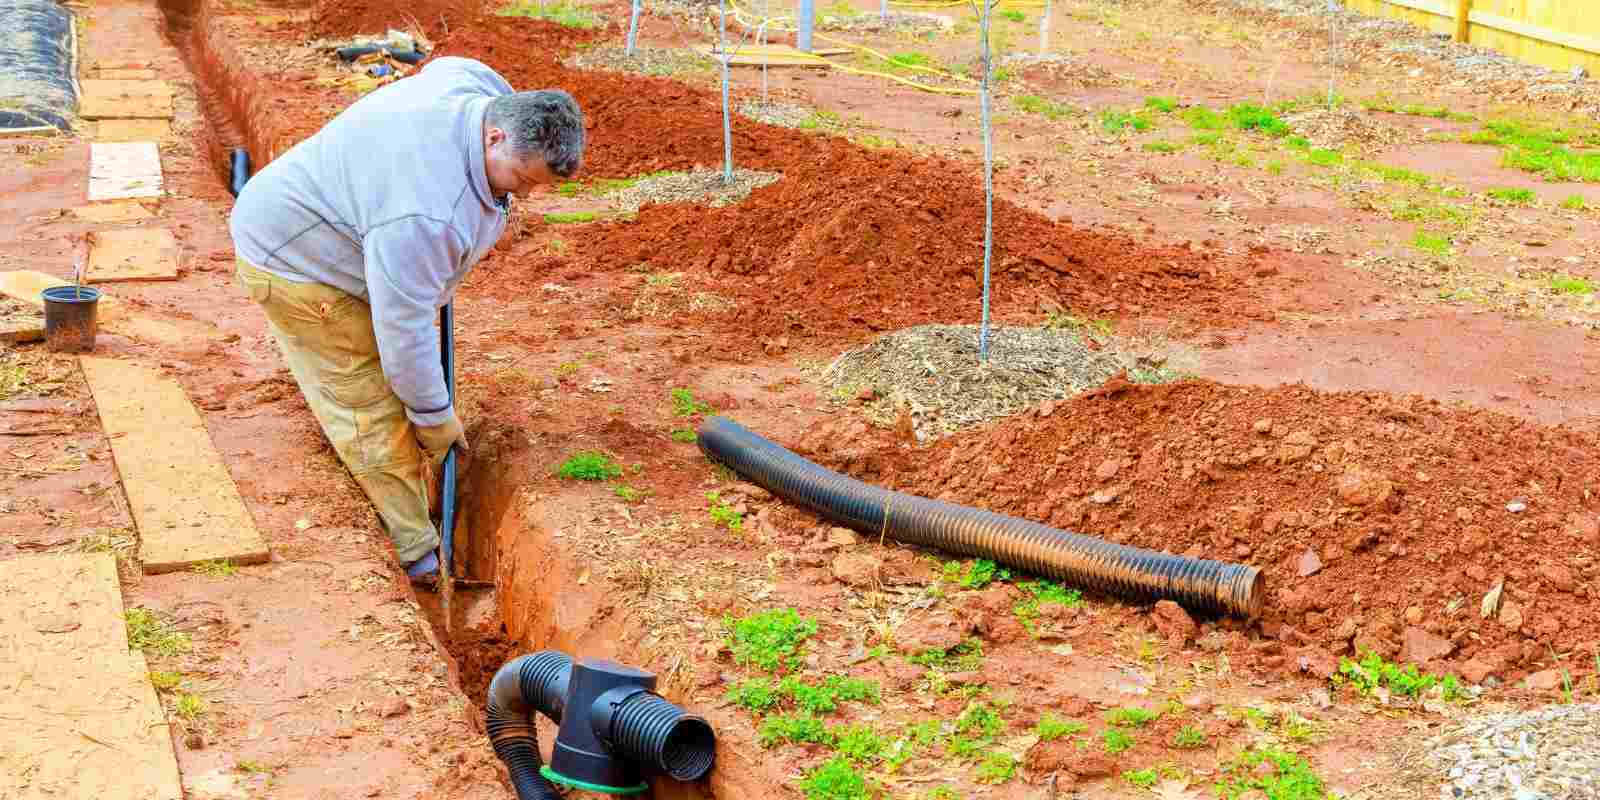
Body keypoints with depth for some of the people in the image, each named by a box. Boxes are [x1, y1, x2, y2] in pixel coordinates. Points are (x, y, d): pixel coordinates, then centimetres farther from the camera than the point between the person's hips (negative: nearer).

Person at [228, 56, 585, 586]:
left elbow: (442, 66, 13)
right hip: (294, 260, -10)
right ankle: (418, 556, 2)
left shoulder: (484, 93, -14)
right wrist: (437, 420, -17)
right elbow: (405, 326, -32)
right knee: (374, 411, -8)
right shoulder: (424, 210, -41)